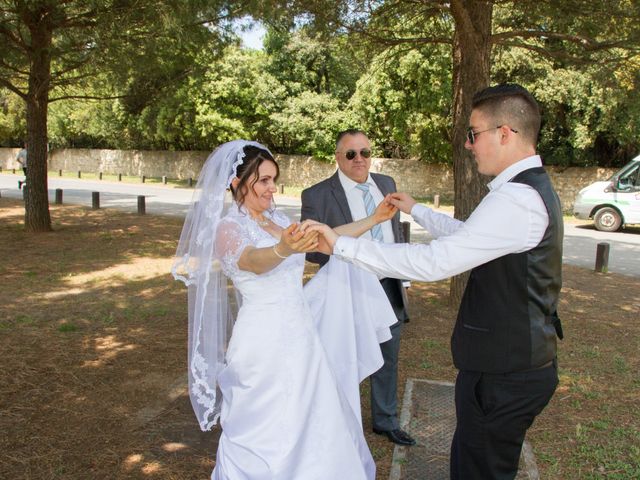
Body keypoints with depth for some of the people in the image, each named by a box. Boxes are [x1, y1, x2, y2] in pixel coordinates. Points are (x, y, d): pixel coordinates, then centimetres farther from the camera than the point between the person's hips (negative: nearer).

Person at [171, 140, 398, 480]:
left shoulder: (277, 219, 9)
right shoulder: (227, 228, -14)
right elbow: (255, 262, -35)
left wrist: (374, 219, 5)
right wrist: (285, 249, -55)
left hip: (298, 335, 8)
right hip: (265, 343, -7)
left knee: (309, 423, 18)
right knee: (268, 435, 7)